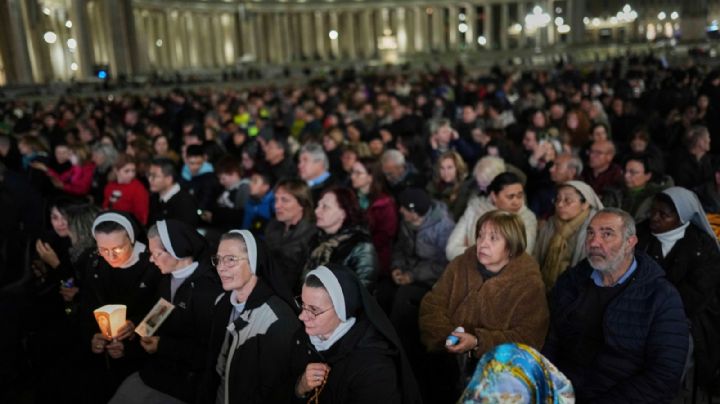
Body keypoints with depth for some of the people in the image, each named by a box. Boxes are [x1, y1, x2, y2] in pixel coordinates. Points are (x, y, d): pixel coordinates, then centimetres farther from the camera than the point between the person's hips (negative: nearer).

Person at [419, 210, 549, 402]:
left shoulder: (529, 283, -3)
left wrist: (478, 342, -19)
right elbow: (432, 306, 4)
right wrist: (445, 336, -15)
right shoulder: (461, 265, 7)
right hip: (451, 356, 3)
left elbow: (528, 337, -10)